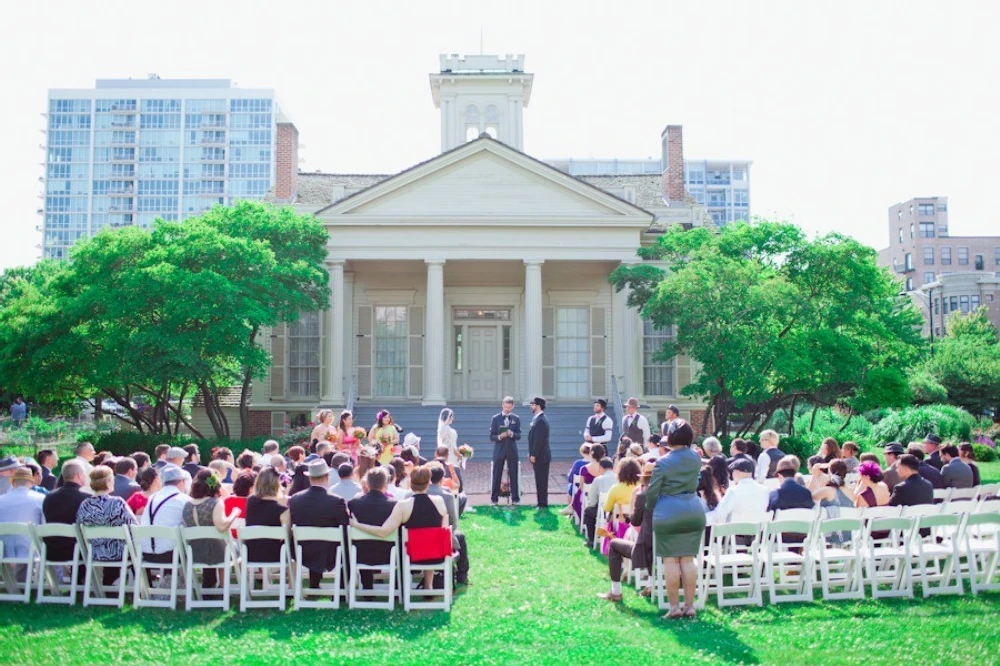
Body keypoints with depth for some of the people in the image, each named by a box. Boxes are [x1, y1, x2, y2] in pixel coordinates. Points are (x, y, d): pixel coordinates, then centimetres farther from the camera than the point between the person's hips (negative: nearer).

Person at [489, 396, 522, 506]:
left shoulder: (516, 418, 5)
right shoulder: (496, 418, 0)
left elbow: (518, 436, 2)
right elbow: (491, 437, -2)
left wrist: (512, 434, -19)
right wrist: (500, 436, -21)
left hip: (512, 451, 1)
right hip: (499, 450, -1)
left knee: (514, 475, 4)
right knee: (497, 476, 2)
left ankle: (515, 498, 12)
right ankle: (494, 499, 9)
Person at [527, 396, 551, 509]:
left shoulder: (541, 420, -19)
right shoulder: (537, 418, 13)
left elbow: (539, 440, -22)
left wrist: (533, 455, -19)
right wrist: (531, 453, 16)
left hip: (540, 457, -10)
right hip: (538, 456, 10)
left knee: (541, 481, -4)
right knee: (540, 481, 13)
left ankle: (543, 504, 2)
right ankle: (542, 503, 19)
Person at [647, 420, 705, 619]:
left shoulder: (663, 462, -11)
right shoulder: (696, 458, 3)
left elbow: (652, 492, -5)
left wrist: (649, 508, 13)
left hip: (668, 515, -4)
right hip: (694, 512, 5)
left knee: (671, 560, 1)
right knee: (688, 559, 8)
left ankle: (674, 606, 3)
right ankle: (689, 605, 10)